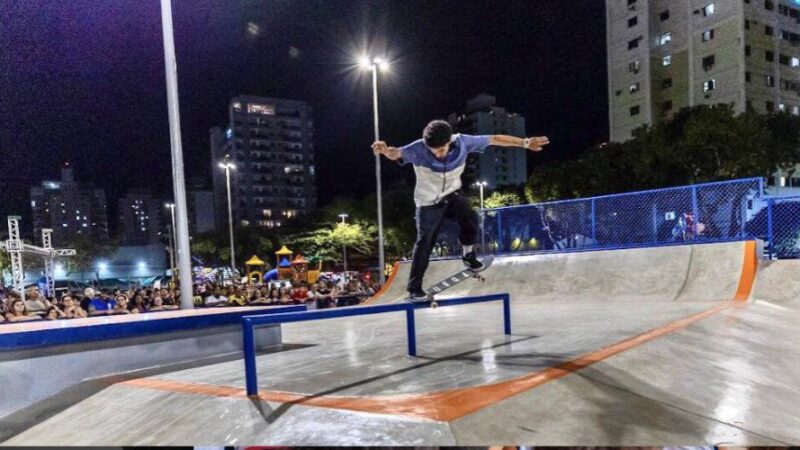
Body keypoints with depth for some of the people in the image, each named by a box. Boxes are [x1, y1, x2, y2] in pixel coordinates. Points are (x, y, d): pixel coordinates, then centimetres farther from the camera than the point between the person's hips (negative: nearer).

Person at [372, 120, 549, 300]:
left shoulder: (462, 142, -20)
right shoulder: (419, 149, -27)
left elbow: (494, 139, -13)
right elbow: (397, 153, -44)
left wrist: (525, 143, -11)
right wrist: (386, 150, -68)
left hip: (452, 194, 3)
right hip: (428, 202, -3)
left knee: (470, 218, -20)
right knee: (424, 242, -4)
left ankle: (468, 255, 10)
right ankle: (414, 287, 10)